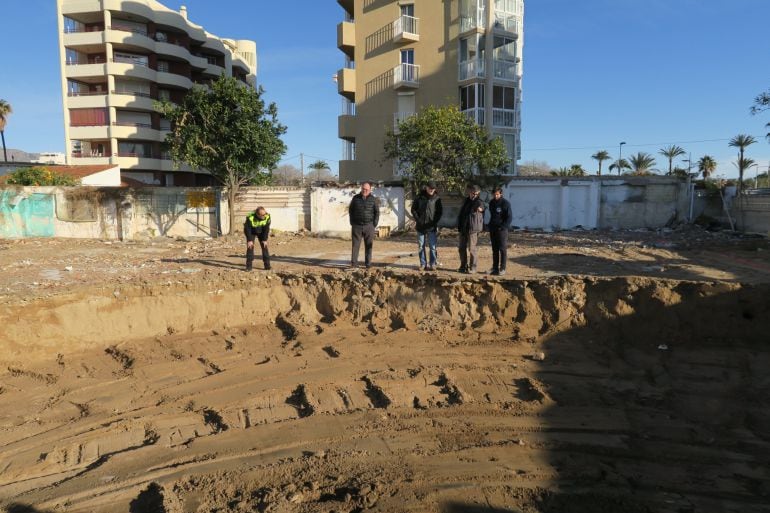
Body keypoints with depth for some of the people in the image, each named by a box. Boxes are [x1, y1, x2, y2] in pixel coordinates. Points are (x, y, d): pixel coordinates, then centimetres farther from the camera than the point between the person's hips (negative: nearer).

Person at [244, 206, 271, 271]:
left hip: (261, 232, 2)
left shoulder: (267, 216, -28)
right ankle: (249, 266, -4)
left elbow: (266, 228, -18)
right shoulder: (250, 218, -36)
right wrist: (249, 240, -23)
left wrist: (265, 239, -16)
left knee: (264, 246, -6)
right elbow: (247, 229, -25)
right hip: (251, 232, -2)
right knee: (250, 247, -11)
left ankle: (267, 265, -2)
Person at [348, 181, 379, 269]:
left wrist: (374, 224, -3)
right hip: (357, 226, 0)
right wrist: (352, 223, 5)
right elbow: (350, 210, 11)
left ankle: (368, 263, 9)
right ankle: (354, 263, 1)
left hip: (369, 226, 0)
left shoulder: (373, 199, 3)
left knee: (369, 245, 3)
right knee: (355, 245, -2)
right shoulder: (355, 198, 4)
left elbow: (377, 212, 6)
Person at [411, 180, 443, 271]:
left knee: (433, 247, -1)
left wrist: (435, 222, -8)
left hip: (432, 227, -1)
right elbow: (413, 209, 7)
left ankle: (432, 264, 9)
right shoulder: (420, 197, 2)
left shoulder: (437, 199, 0)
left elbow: (440, 212, 3)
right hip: (420, 226, 2)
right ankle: (423, 264, 15)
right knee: (421, 246, 6)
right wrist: (417, 219, -5)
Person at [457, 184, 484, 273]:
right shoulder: (467, 201, 16)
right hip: (463, 228, 8)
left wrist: (480, 208, -44)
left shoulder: (479, 202, -4)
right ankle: (463, 266, 22)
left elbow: (480, 207, -24)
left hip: (473, 229, -7)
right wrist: (459, 225, 19)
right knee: (462, 248, 11)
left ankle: (473, 267, 4)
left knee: (472, 248, -4)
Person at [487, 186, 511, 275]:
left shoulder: (505, 203, -7)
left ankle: (502, 269, 0)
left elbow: (509, 218, -9)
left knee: (503, 249, -3)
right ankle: (495, 268, 14)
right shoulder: (491, 203, 11)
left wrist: (502, 227, -17)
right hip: (493, 229, 6)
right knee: (495, 249, 9)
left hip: (502, 229, -6)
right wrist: (490, 226, 11)